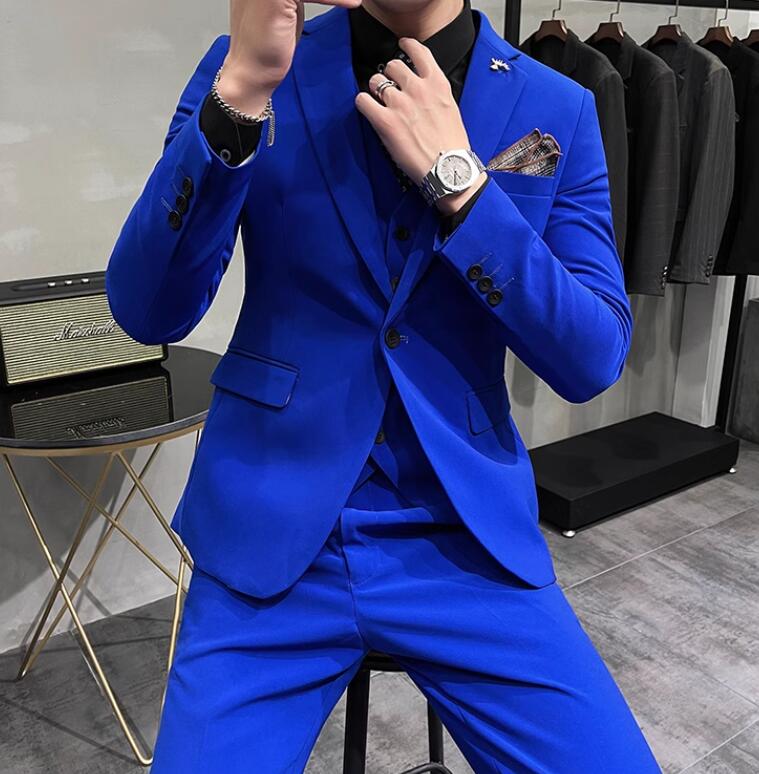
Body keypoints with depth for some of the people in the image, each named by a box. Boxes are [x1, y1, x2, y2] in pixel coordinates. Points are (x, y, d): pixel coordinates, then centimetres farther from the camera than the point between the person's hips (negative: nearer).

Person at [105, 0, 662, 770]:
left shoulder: (557, 110, 0)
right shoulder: (248, 68, -1)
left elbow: (593, 360, -6)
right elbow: (147, 311, -10)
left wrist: (454, 174, -15)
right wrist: (242, 87, -21)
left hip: (469, 539, 1)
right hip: (269, 538, 0)